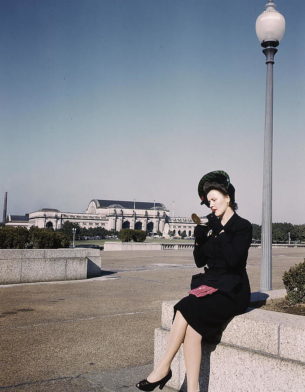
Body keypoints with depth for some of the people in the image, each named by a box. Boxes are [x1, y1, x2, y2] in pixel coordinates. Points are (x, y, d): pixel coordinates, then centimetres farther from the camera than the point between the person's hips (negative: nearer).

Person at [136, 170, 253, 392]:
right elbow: (200, 261, 15)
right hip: (210, 283, 5)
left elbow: (233, 260, -17)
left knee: (187, 310, -29)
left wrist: (219, 232, -15)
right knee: (192, 326, -24)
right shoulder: (212, 225, 16)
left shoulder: (243, 227, -3)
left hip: (232, 290, -5)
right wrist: (200, 239, -2)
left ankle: (164, 368, -17)